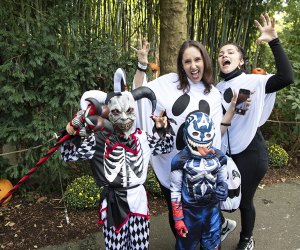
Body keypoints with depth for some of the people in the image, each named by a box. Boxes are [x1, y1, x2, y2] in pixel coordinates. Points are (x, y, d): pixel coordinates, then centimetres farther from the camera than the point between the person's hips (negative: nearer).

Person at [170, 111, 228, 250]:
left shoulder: (218, 156, -4)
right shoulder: (180, 160, -15)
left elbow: (223, 181, 9)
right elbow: (175, 191, -8)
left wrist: (223, 189, -16)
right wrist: (178, 219, -6)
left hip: (212, 210, 3)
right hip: (189, 212, -3)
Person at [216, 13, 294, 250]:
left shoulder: (255, 82, -9)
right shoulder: (217, 89, 6)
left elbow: (287, 77, -26)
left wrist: (274, 41, -27)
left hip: (250, 154, -4)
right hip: (223, 154, 5)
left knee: (244, 200, 11)